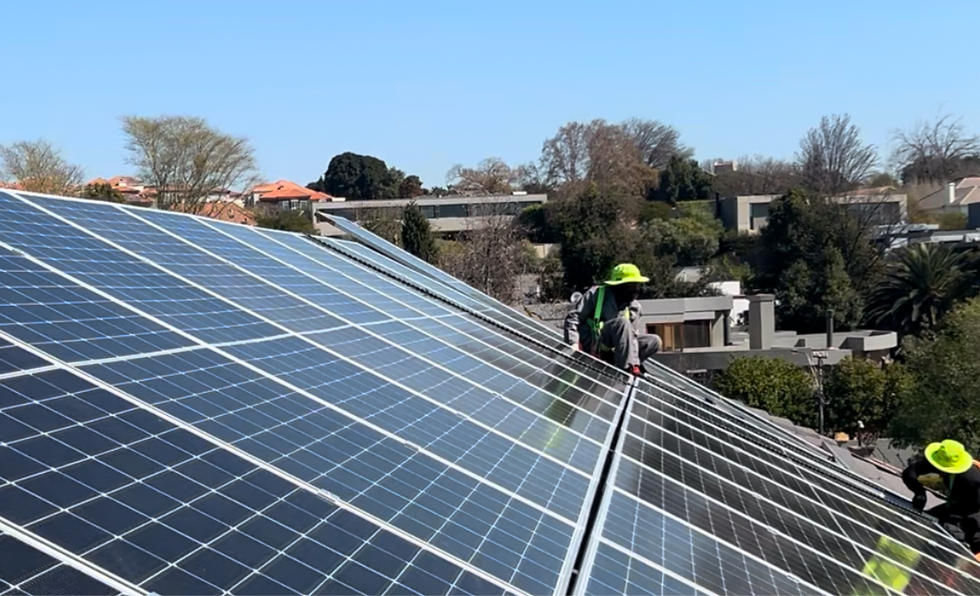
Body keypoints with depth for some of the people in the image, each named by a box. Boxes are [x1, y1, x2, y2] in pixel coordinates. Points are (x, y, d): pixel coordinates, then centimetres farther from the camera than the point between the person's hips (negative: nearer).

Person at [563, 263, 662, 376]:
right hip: (592, 347, -6)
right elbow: (573, 317, -5)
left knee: (654, 340, -9)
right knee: (622, 322, -29)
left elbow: (632, 335, 8)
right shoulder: (596, 294, -1)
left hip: (611, 352, 6)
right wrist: (573, 343, -20)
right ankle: (627, 367, -38)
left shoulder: (634, 306, 12)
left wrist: (635, 360, -11)